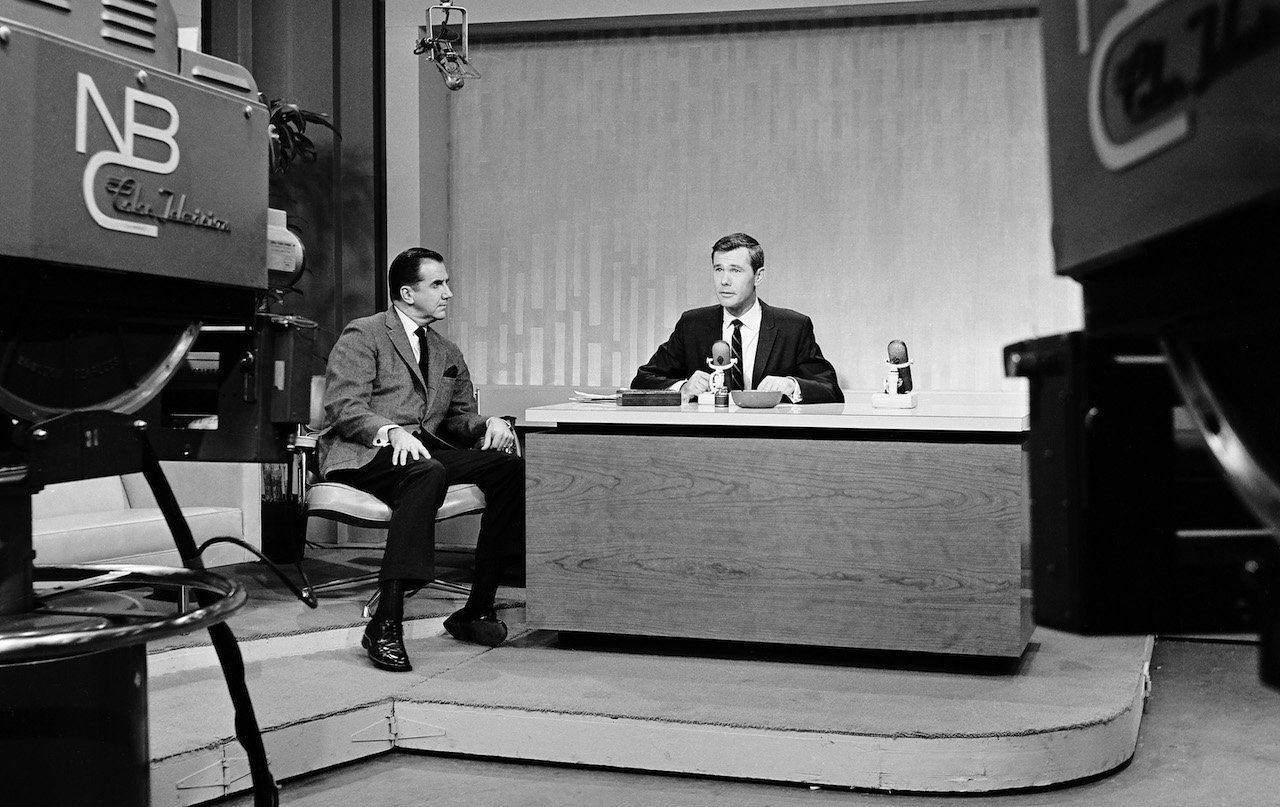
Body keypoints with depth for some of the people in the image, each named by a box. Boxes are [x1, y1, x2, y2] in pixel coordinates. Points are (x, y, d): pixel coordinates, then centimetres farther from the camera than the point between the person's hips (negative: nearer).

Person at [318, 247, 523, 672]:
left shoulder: (448, 354, 26)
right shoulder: (362, 335, 3)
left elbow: (459, 417, 24)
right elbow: (343, 407, -9)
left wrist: (489, 425, 0)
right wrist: (391, 432, -27)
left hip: (427, 450, 7)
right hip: (363, 455, -6)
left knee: (510, 466, -18)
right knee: (427, 473, -39)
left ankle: (477, 609, -17)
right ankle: (386, 622, -42)